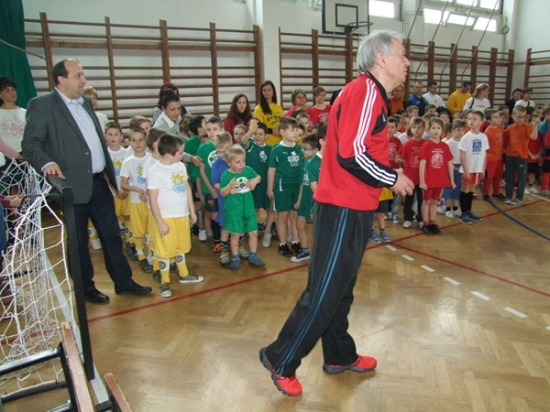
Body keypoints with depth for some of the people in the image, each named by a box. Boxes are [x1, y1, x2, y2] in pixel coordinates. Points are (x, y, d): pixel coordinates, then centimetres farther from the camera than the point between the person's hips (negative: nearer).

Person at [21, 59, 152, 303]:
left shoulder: (86, 103, 14)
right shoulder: (42, 105, -7)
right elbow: (30, 143, -13)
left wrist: (109, 171, 16)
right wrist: (47, 163, -32)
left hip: (99, 183, 7)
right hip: (73, 186, -6)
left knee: (112, 235, 12)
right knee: (78, 241, 8)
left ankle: (123, 281, 24)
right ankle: (86, 288, 24)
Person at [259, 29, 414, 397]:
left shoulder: (369, 92, 17)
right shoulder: (367, 91, -14)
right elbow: (352, 154, -24)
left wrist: (387, 175, 12)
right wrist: (393, 179, -11)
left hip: (352, 207, 10)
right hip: (344, 209, -10)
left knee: (340, 287, 18)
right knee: (325, 292, -2)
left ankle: (340, 356, 34)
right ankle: (281, 360, 14)